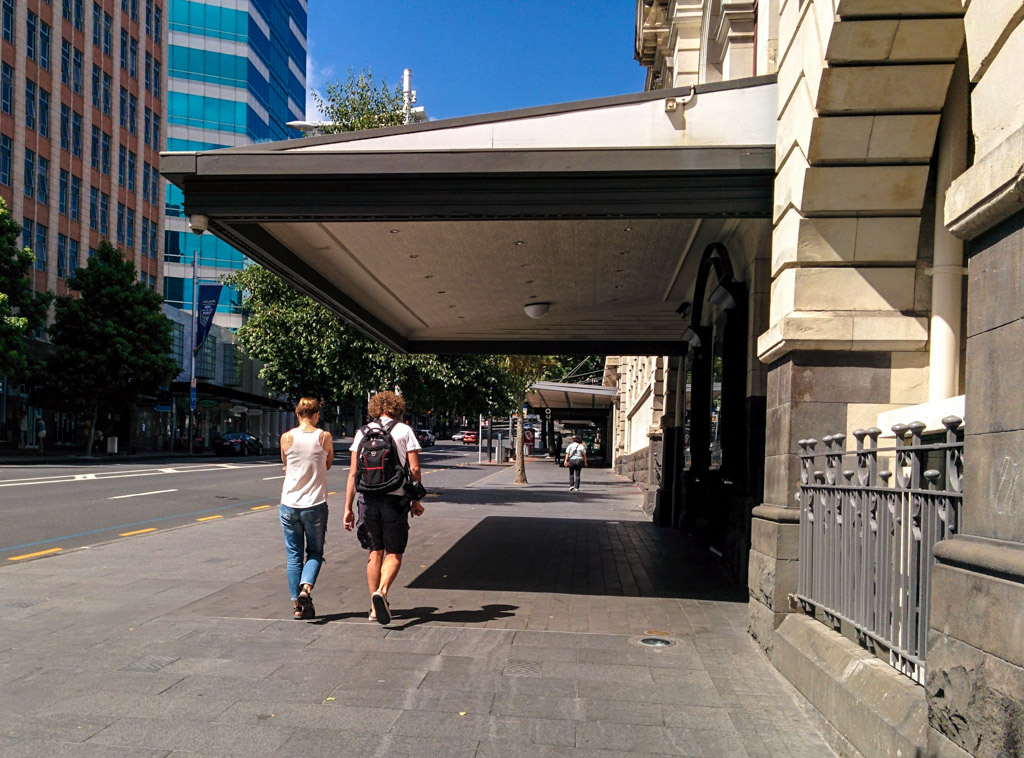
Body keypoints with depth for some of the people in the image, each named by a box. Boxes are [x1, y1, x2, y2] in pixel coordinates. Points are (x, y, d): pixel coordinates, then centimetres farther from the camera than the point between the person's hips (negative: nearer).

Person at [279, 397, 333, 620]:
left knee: (294, 556, 10)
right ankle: (306, 587, -11)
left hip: (289, 505, 1)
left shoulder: (287, 438, -2)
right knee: (315, 552, 13)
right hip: (315, 505, -1)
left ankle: (297, 605, 9)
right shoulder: (324, 437, -4)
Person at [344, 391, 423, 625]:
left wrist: (348, 507, 7)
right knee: (394, 554, 6)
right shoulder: (404, 430, 2)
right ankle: (381, 592, -19)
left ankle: (375, 608, 17)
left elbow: (353, 472, 4)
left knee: (375, 552, 14)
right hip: (396, 498, -3)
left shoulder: (362, 432, 8)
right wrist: (416, 500, 7)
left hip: (369, 498, 3)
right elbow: (414, 469, -3)